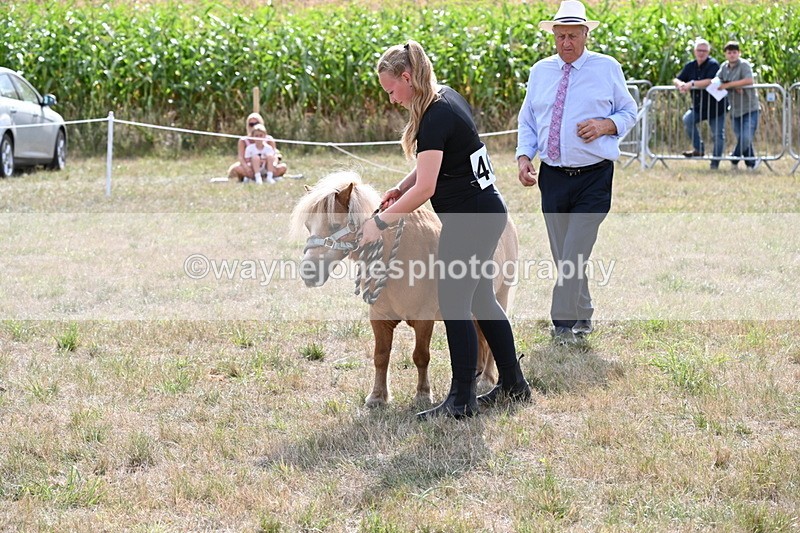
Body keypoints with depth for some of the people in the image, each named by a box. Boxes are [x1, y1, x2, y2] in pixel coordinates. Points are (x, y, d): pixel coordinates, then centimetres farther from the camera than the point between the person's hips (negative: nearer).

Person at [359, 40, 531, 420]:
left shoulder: (435, 119, -21)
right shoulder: (448, 98, 9)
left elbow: (425, 189, -24)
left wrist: (380, 223, -16)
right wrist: (400, 189, 6)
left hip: (468, 221, -10)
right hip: (488, 212, 10)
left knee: (454, 305, -3)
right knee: (481, 299, 18)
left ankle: (461, 400, 2)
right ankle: (513, 384, 27)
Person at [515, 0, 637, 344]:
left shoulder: (607, 68, 2)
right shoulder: (540, 72, 11)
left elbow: (629, 113, 7)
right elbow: (527, 120, 14)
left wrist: (606, 125, -14)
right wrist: (524, 155, -2)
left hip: (593, 177, -4)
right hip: (552, 177, 4)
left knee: (574, 255, -13)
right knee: (562, 256, 10)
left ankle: (563, 325, -9)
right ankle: (582, 319, 26)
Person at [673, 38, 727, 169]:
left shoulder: (713, 64, -14)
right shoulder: (690, 66, 5)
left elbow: (710, 81, -30)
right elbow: (676, 80, 7)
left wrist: (692, 84, -28)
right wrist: (680, 84, -17)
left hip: (716, 107, -5)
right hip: (698, 107, 5)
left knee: (718, 135, -1)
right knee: (687, 119, -22)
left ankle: (715, 163, 11)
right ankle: (698, 149, -9)